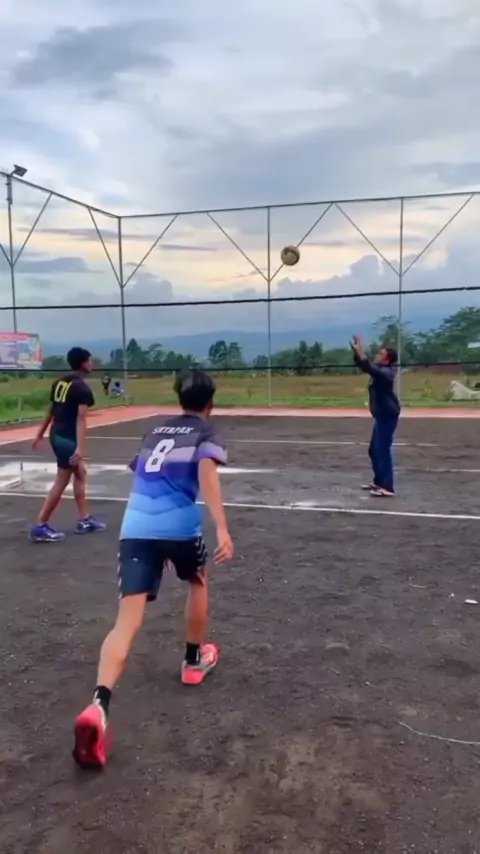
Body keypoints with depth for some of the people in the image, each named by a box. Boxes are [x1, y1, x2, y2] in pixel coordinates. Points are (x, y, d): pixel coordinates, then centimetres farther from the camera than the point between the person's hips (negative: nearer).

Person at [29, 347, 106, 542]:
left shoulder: (59, 382, 10)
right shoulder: (82, 388, -14)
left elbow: (50, 410, 17)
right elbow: (80, 419, -22)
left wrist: (40, 434, 25)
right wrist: (80, 448, -27)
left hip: (56, 435, 9)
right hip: (68, 438, -9)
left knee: (80, 473, 19)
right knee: (61, 483, -2)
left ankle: (85, 520, 24)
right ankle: (40, 527, 2)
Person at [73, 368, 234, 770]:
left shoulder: (157, 431, 26)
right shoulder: (207, 433, 9)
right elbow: (207, 474, -12)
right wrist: (223, 529, -22)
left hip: (135, 527, 4)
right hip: (179, 526, -3)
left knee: (128, 621, -5)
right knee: (198, 582, 29)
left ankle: (99, 706, -24)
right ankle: (195, 659, 43)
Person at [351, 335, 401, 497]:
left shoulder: (386, 372, -19)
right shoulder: (379, 370, 10)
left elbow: (369, 368, -36)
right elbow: (365, 366, 16)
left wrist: (360, 351, -34)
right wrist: (357, 350, 1)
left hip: (388, 416, -10)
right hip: (381, 416, 10)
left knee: (382, 451, -12)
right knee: (374, 450, 16)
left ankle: (387, 487, -11)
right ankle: (379, 481, 27)